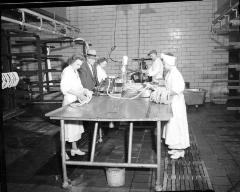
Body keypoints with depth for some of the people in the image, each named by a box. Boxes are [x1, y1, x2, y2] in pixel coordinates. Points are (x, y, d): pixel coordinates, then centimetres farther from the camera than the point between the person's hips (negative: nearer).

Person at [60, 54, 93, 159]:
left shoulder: (75, 72, 15)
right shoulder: (67, 71, -12)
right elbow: (64, 88, -21)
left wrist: (85, 91, 0)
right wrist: (79, 94, -25)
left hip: (76, 102, 9)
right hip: (69, 103, -9)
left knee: (76, 126, 13)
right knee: (68, 126, -2)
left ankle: (74, 148, 25)